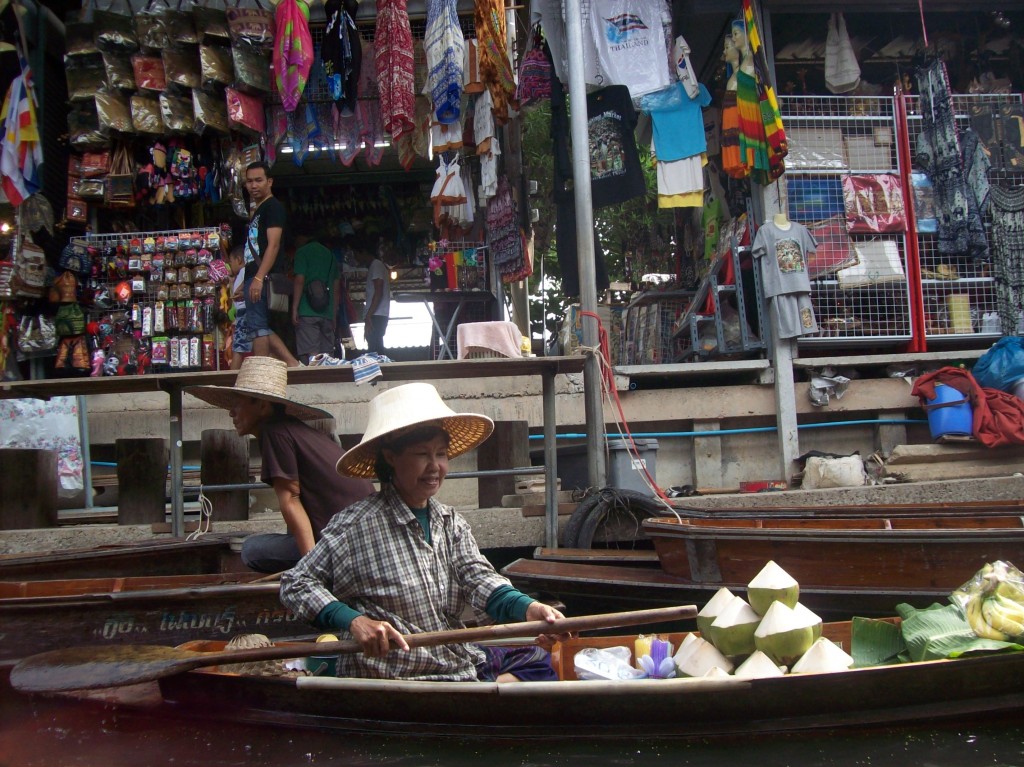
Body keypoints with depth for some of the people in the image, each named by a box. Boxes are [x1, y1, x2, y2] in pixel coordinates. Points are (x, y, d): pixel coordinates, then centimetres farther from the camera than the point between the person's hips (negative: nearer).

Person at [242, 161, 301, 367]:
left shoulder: (273, 206, -6)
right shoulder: (257, 210, 24)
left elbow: (273, 245, -17)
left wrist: (259, 278, -27)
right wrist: (246, 282, 23)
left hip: (261, 278, -10)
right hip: (254, 277, 10)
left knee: (258, 325, -10)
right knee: (261, 327, 8)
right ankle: (291, 363, 7)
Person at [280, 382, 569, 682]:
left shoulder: (451, 522, 9)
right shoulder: (357, 524, -10)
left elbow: (479, 579, -5)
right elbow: (295, 584, -6)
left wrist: (527, 608, -25)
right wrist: (354, 620, -21)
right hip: (392, 676, -7)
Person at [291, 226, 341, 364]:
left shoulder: (302, 252, 2)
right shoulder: (330, 254, 19)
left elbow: (300, 280, -8)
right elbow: (337, 287, 19)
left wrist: (294, 309, -7)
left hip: (307, 311, -6)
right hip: (327, 313, 6)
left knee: (310, 354, -10)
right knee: (327, 355, 6)